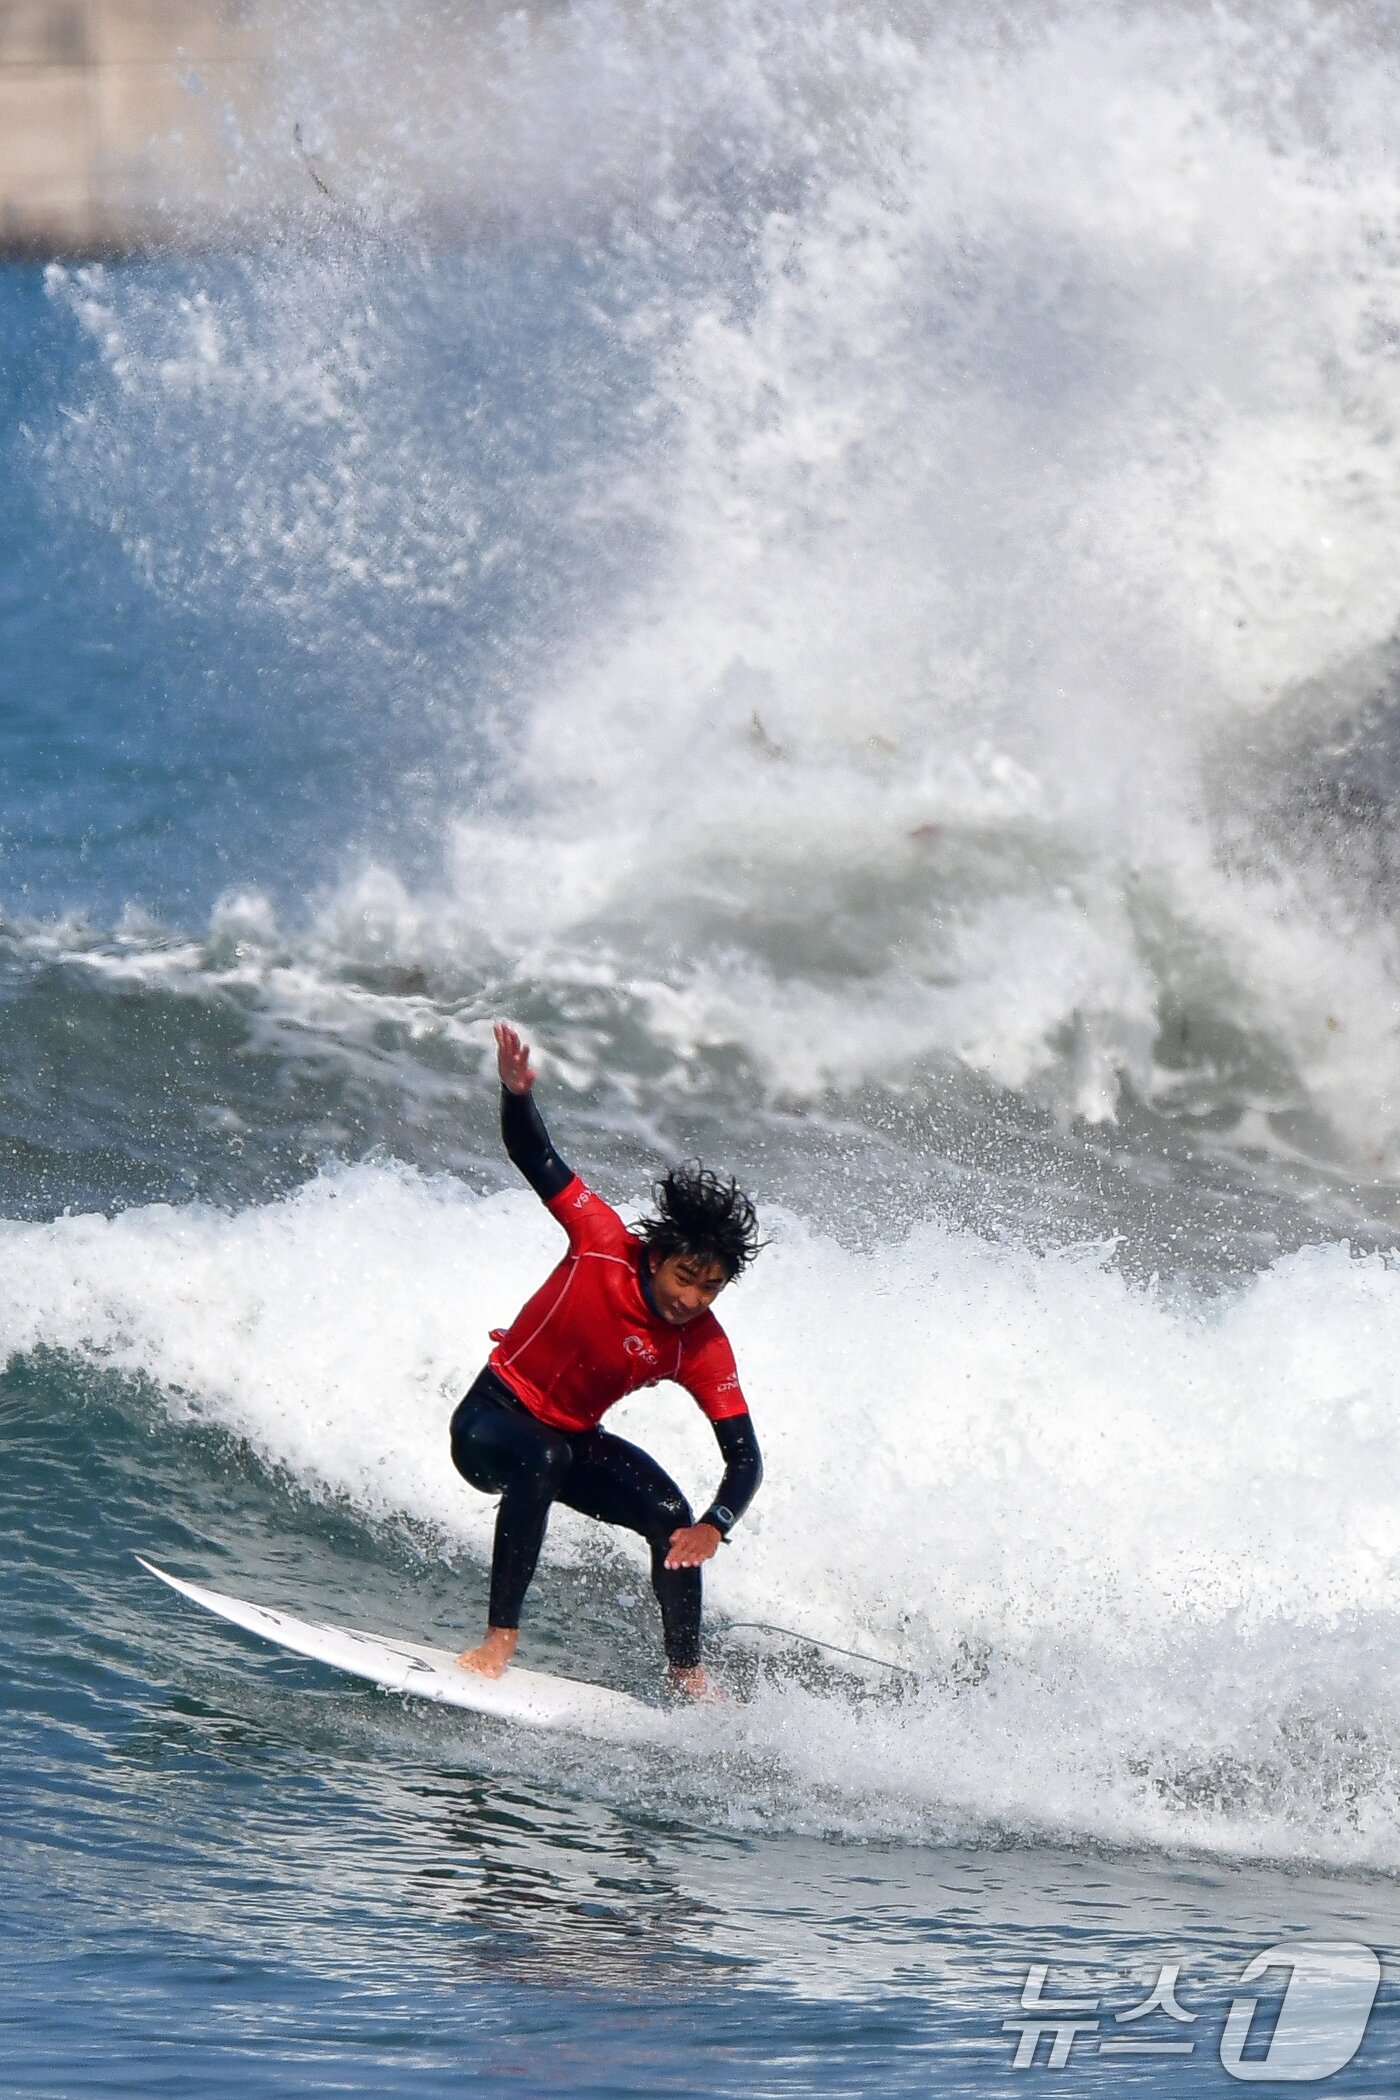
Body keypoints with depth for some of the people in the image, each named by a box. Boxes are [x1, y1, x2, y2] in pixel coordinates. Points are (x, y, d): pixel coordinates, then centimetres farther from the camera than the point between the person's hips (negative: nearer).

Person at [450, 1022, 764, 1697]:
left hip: (574, 1440, 4)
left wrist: (714, 1527, -37)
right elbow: (536, 1158, -19)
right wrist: (517, 1093, -40)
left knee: (671, 1516, -15)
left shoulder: (703, 1351, -17)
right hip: (492, 1420, -4)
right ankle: (500, 1638, -36)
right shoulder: (604, 1244, -21)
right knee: (541, 1459, -36)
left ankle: (687, 1677, 0)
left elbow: (744, 1456, -18)